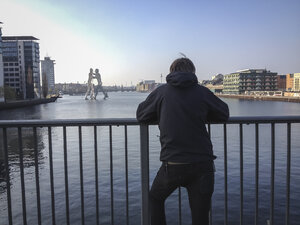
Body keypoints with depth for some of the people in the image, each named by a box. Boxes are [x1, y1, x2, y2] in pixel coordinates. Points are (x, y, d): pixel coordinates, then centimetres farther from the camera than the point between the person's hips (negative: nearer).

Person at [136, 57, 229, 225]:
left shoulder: (162, 91, 1)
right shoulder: (202, 92, 2)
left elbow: (141, 115, 11)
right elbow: (224, 113, 14)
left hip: (172, 165, -1)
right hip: (203, 165, 1)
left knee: (155, 199, 27)